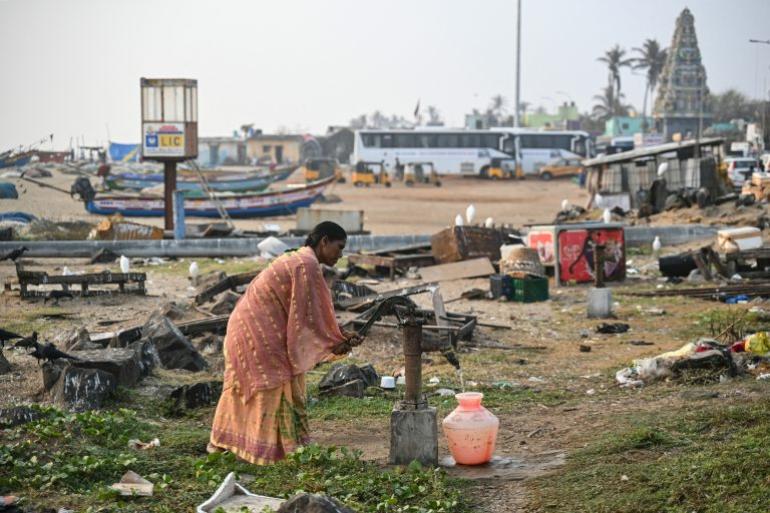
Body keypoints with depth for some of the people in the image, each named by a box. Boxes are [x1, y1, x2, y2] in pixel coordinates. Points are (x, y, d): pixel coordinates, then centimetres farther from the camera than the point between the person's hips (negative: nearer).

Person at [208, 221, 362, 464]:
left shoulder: (296, 259, 14)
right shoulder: (307, 265, -17)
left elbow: (315, 313, 16)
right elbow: (308, 315, -17)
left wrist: (341, 335, 10)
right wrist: (334, 344, -6)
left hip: (245, 325, 11)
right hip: (261, 332, -11)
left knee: (243, 385, 18)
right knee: (280, 385, -5)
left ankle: (220, 442, 28)